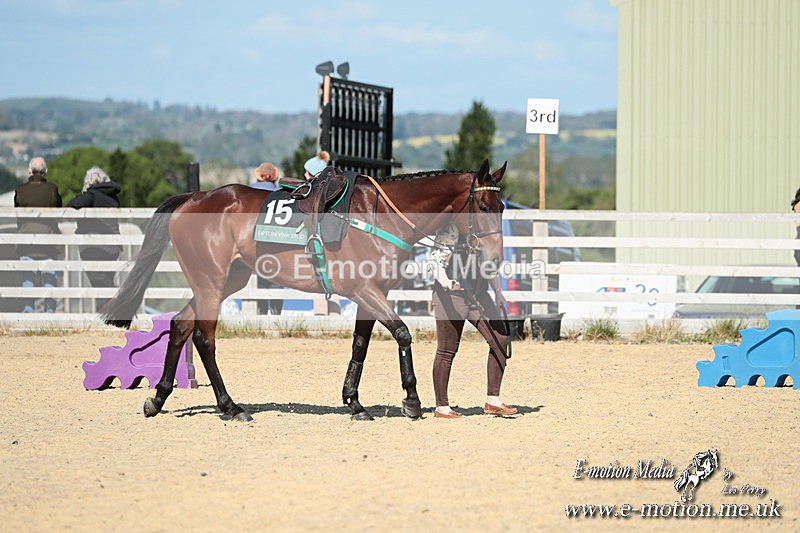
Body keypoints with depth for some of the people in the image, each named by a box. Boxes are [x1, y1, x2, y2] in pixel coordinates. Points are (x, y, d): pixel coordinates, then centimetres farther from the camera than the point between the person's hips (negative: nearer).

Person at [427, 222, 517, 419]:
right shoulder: (450, 227, -10)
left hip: (478, 295, 7)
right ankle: (441, 407, 9)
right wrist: (445, 281, -35)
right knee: (447, 350, 0)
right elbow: (436, 260, -17)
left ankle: (493, 400, 5)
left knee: (501, 339, -2)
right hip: (451, 294, -7)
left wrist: (497, 291, 14)